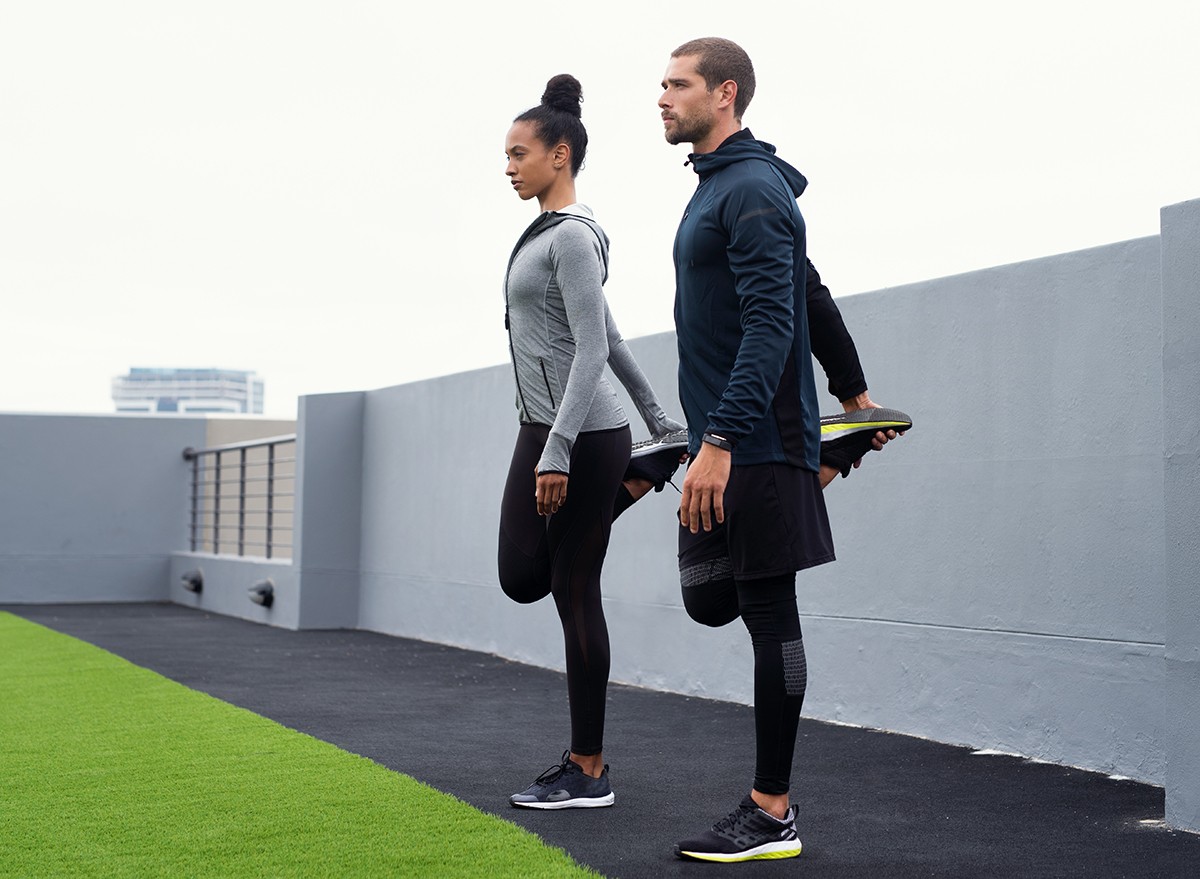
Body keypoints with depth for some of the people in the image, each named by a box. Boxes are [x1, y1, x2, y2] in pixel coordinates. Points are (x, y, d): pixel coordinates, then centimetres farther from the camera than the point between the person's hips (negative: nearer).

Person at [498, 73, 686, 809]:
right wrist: (660, 422, 26)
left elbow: (592, 349, -21)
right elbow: (611, 340, 22)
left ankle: (589, 772, 5)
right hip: (545, 428, 10)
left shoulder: (573, 237, -13)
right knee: (523, 578, 10)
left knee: (575, 595, -3)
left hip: (584, 435, -10)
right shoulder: (547, 236, 17)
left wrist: (559, 451, -25)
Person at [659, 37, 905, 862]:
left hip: (756, 443, -10)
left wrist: (721, 442, -28)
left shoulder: (753, 191, -12)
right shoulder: (718, 188, 19)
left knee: (768, 614, -4)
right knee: (712, 600, 12)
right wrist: (854, 395, 32)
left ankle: (772, 814, 3)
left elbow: (770, 327, -22)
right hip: (724, 440, 10)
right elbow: (810, 295, 26)